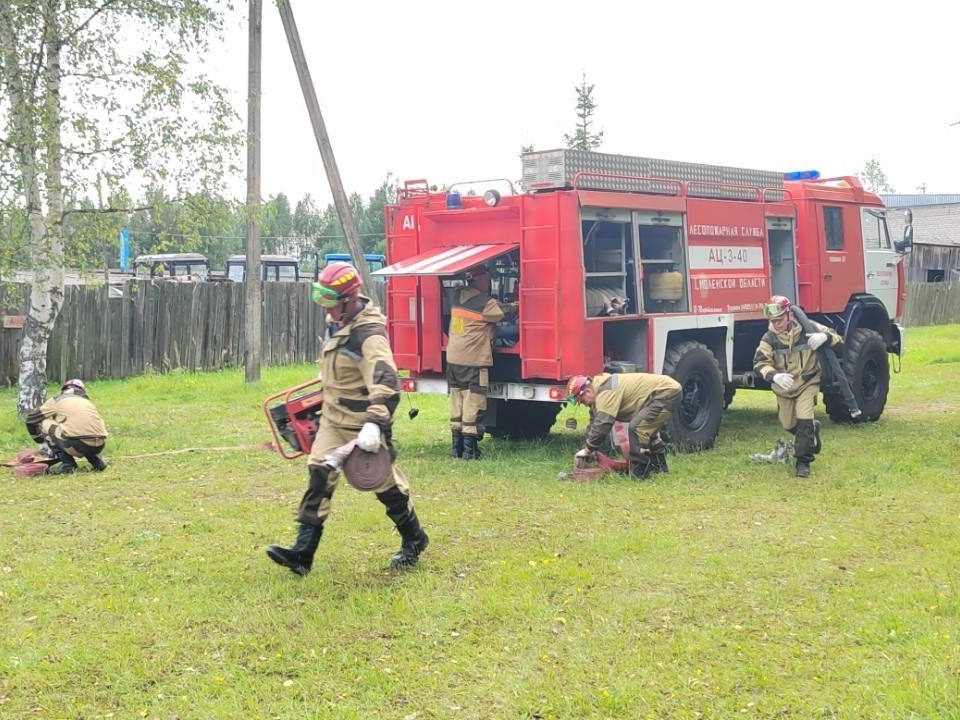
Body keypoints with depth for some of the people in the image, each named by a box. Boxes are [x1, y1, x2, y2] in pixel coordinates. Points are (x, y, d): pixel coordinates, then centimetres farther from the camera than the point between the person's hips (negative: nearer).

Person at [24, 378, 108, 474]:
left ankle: (67, 464, 9)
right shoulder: (88, 402, 30)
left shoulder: (57, 400, 19)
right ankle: (96, 461, 18)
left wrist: (42, 442, 42)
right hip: (99, 446, 6)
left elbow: (31, 420, 26)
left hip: (77, 444, -6)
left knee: (44, 423, 18)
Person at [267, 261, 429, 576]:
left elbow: (385, 384, -35)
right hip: (333, 419, 8)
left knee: (385, 483, 8)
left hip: (362, 424, -8)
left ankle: (414, 541, 30)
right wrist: (324, 400, 32)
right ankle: (303, 553, -7)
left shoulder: (369, 334, -24)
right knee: (319, 475, -5)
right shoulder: (339, 323, 6)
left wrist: (375, 424, -45)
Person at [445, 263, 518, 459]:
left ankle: (457, 446, 16)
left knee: (457, 401, 12)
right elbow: (507, 311, -7)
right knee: (474, 402, -1)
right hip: (474, 360, -7)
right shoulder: (484, 303, -14)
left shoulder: (457, 297, 6)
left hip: (453, 359, 7)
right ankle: (470, 449, -1)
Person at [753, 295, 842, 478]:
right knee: (789, 425, 16)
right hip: (783, 387, 3)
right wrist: (775, 376, -44)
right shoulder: (769, 337, -15)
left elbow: (838, 339, -9)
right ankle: (812, 429, 48)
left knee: (804, 421, -17)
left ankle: (803, 461, -6)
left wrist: (824, 337, -34)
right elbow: (759, 362, -23)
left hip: (808, 382, -3)